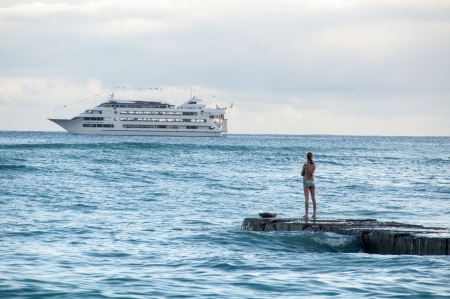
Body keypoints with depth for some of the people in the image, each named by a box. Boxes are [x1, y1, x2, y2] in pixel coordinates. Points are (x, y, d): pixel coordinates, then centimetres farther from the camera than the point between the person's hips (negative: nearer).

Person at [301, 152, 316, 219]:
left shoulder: (305, 165, -9)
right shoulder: (314, 165, 2)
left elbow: (302, 174, 2)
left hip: (306, 182, -4)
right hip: (312, 182, 4)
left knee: (307, 199, -7)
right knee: (313, 199, 6)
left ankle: (306, 214, -11)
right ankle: (314, 214, 4)